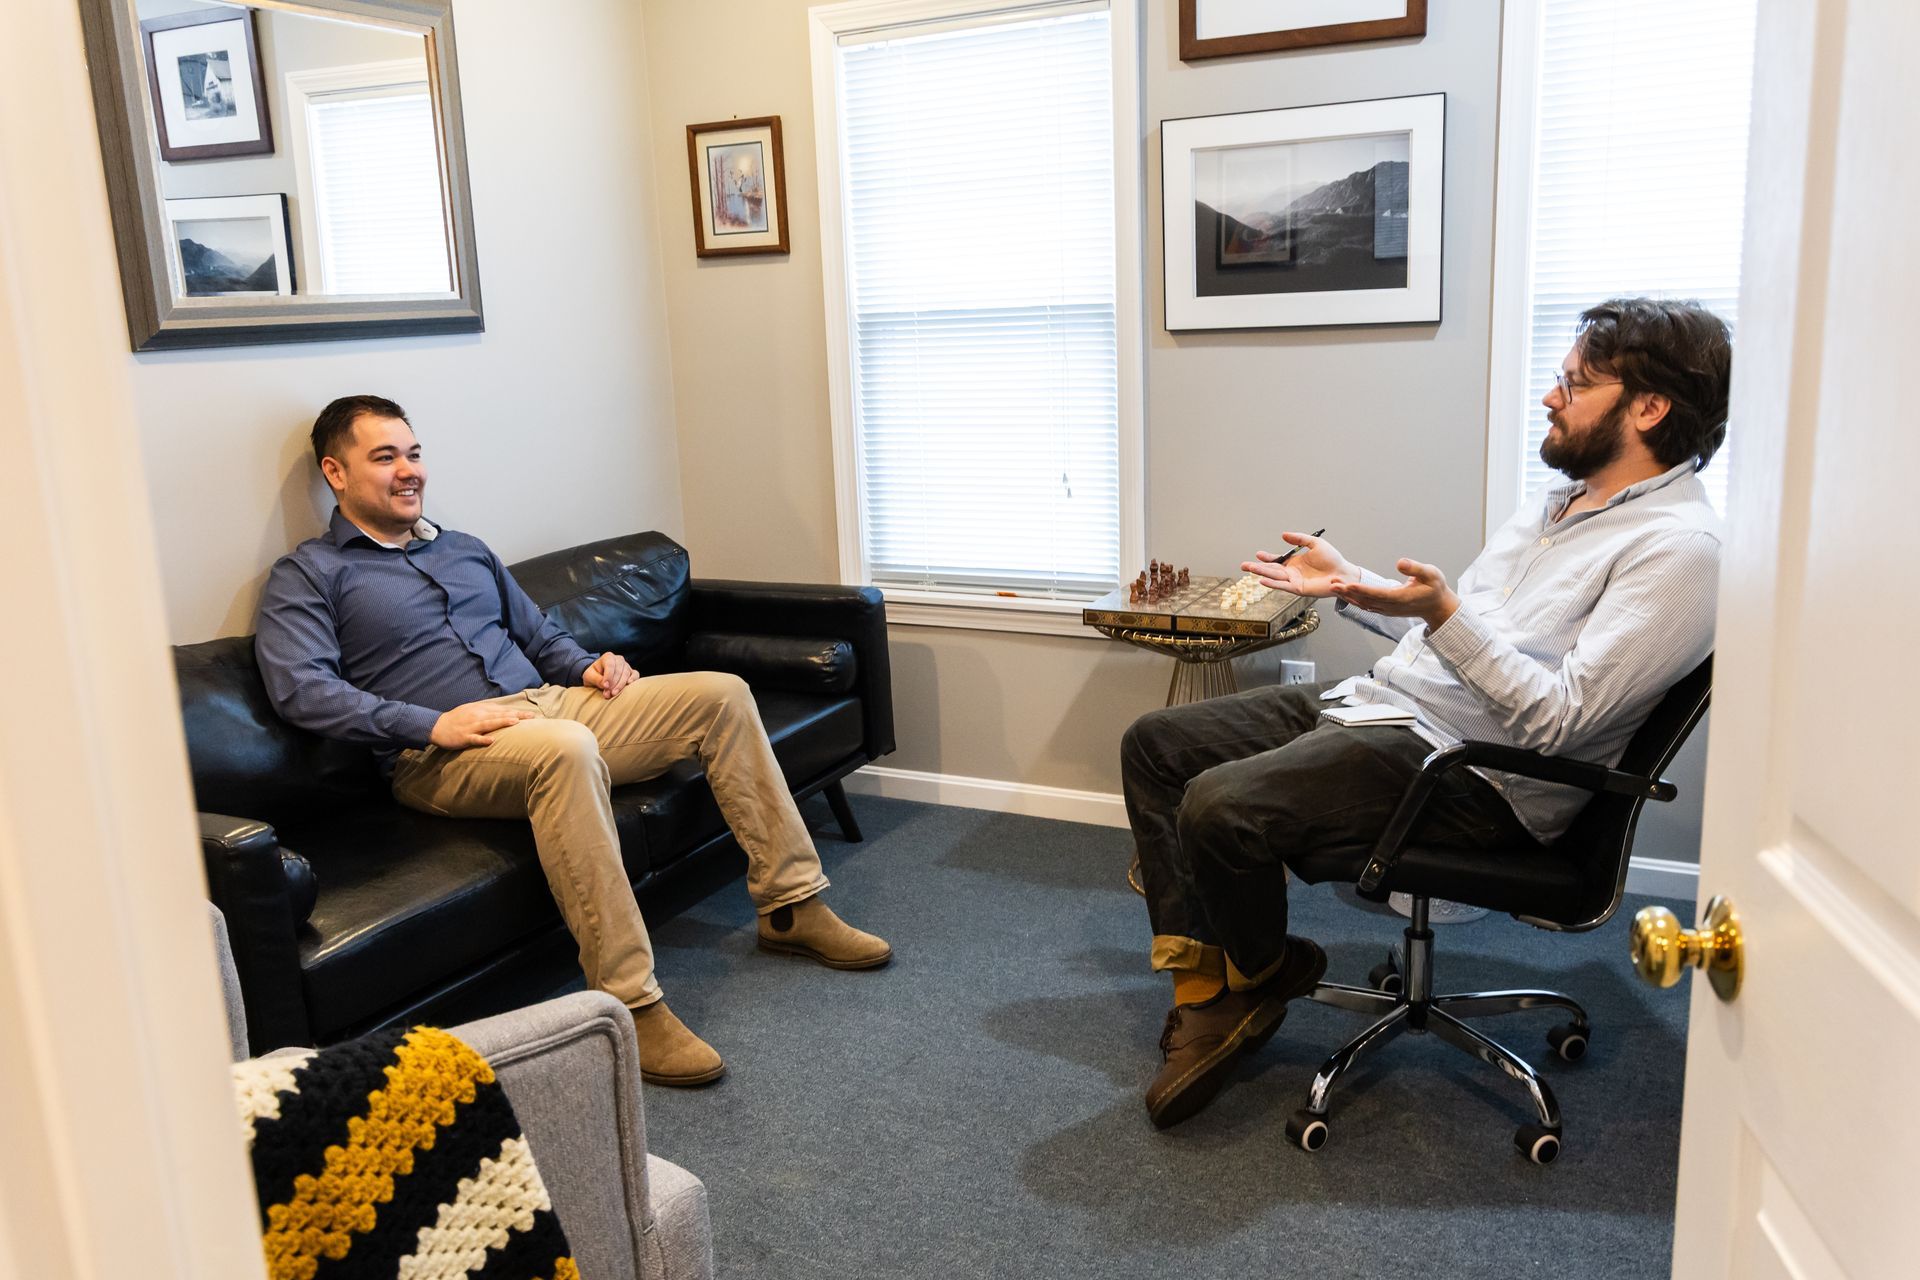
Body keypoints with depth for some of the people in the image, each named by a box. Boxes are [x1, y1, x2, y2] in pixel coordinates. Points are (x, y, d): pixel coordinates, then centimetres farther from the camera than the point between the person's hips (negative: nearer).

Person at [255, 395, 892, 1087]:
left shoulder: (466, 551, 25)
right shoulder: (306, 576, 5)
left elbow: (541, 636, 30)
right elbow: (299, 688, -12)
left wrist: (586, 666, 7)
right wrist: (431, 724, -23)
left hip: (549, 704, 7)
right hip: (442, 758, -7)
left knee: (720, 693, -7)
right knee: (565, 749, -41)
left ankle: (791, 906, -2)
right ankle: (630, 1005, -38)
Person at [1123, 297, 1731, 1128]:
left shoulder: (1678, 547, -14)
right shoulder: (1563, 500, 17)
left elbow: (1557, 719, -22)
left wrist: (1441, 612, -31)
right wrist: (1347, 587, 18)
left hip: (1472, 778, -10)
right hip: (1379, 701, 10)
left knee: (1220, 806, -29)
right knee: (1154, 743, 3)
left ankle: (1259, 974, 4)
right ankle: (1204, 988, 1)